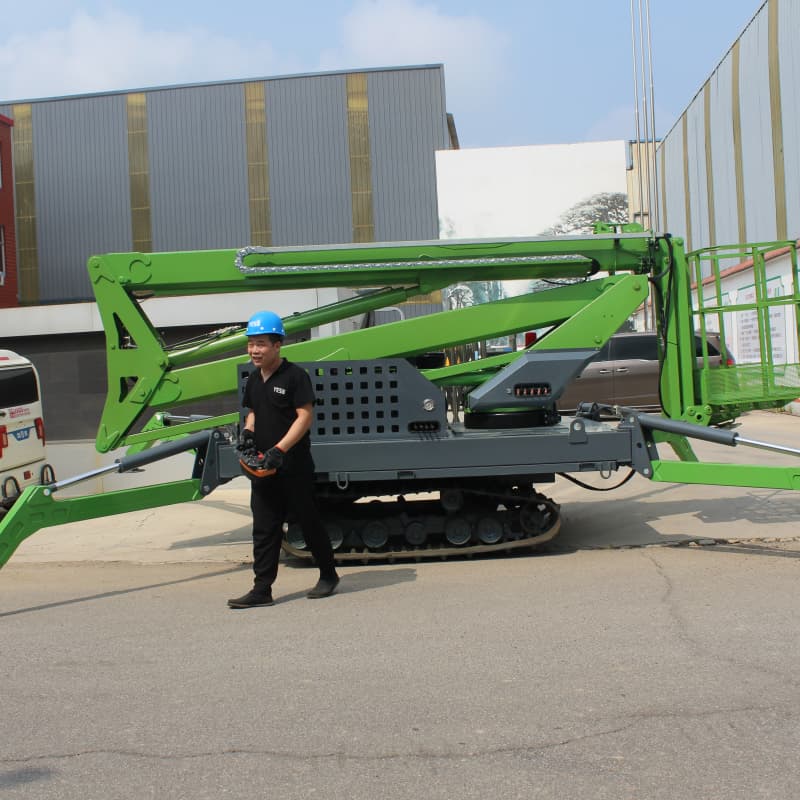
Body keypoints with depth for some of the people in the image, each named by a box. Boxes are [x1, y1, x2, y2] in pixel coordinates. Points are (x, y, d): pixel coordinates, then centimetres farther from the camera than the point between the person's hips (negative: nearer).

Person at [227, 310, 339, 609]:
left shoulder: (295, 375, -11)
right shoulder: (254, 379, 11)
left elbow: (305, 416, -16)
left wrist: (279, 449, -23)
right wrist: (247, 431, 1)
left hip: (294, 467, -7)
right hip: (262, 467, 7)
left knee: (309, 521, 6)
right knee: (264, 528, 6)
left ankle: (328, 575, 23)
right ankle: (262, 589, 10)